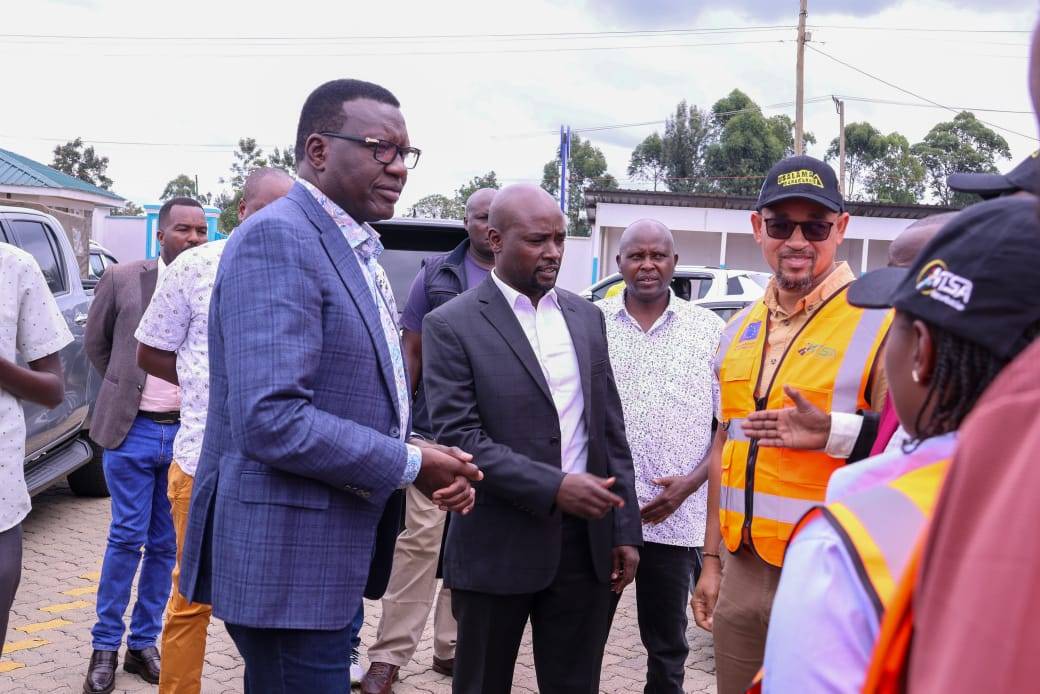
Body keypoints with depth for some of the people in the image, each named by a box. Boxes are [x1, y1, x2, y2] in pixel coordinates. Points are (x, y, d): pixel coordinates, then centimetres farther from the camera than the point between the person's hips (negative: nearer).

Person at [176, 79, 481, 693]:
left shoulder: (356, 250, 13)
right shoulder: (278, 238, -17)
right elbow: (272, 421, -27)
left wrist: (435, 468, 2)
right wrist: (409, 464, -15)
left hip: (331, 559, 10)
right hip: (287, 557, -10)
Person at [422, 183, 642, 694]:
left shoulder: (586, 317, 10)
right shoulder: (452, 326, -7)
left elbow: (611, 430, 11)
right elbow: (458, 438, -15)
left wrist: (625, 530, 8)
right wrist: (553, 487, -22)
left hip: (586, 540, 4)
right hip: (497, 548, -4)